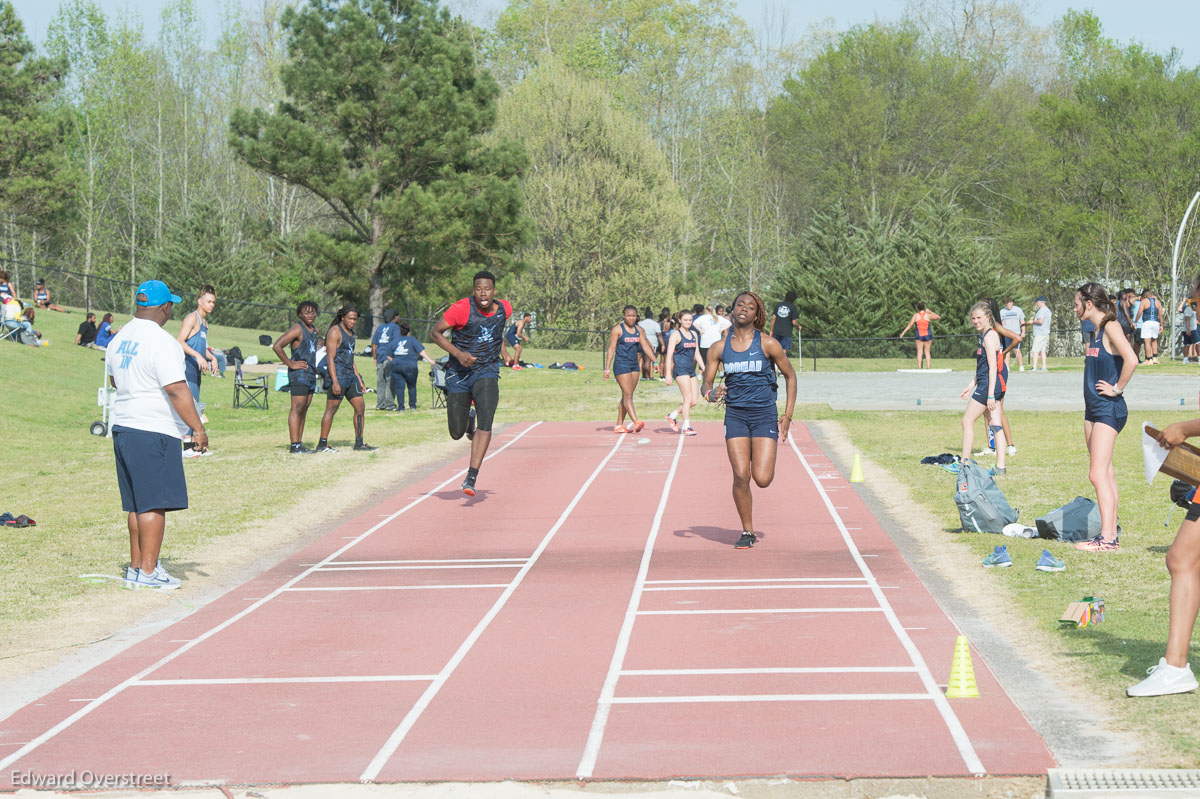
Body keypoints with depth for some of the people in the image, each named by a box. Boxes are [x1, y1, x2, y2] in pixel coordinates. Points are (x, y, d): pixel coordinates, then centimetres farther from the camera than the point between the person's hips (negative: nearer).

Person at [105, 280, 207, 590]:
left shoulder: (119, 339, 12)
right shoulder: (161, 342, -15)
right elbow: (177, 390, -19)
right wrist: (198, 428, -15)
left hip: (123, 426, 9)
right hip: (154, 432, -9)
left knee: (137, 504, 15)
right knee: (154, 503, -4)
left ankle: (135, 568, 20)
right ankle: (148, 572, -3)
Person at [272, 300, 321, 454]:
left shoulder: (314, 330, 16)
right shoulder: (297, 329, -11)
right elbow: (277, 346, -19)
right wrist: (290, 364, -15)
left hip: (311, 374, 9)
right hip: (299, 374, -9)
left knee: (304, 409, 8)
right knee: (297, 408, -12)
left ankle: (299, 443, 11)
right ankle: (294, 445, -15)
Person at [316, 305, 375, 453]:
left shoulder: (350, 333, 18)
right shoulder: (335, 332, -9)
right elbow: (331, 359, -15)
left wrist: (359, 381, 21)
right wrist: (335, 382, -22)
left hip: (350, 376, 9)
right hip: (338, 375, -9)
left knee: (360, 407, 5)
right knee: (331, 409, -5)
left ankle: (359, 444, 10)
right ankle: (322, 444, 0)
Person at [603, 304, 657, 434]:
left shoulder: (639, 330, 11)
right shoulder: (617, 329, -6)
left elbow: (645, 347, 13)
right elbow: (611, 349, -7)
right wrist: (607, 369, -11)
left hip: (634, 365, 7)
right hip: (621, 365, -7)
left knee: (626, 396, 8)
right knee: (628, 395, -13)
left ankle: (619, 425, 13)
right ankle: (635, 422, -24)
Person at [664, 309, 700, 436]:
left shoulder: (694, 334, 16)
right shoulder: (676, 334, -4)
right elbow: (669, 355, -7)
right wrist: (668, 374, -13)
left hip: (691, 370, 7)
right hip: (680, 368, -7)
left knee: (694, 401, 2)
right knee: (688, 399, -11)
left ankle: (672, 416, 19)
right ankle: (686, 427, -5)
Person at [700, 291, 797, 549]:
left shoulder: (767, 344, -4)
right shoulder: (720, 347, 3)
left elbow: (790, 376, 6)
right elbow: (705, 384, 8)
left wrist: (787, 415, 0)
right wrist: (711, 394, -18)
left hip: (764, 414, -2)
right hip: (735, 414, 2)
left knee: (762, 479, -10)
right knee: (741, 477, -9)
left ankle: (761, 460, 29)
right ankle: (747, 532, 8)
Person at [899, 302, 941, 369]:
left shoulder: (916, 315, -2)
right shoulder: (928, 315, -1)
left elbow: (910, 325, -4)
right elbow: (938, 317, 13)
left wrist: (903, 332, 2)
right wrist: (930, 312, 19)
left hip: (919, 336, 0)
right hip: (928, 335, 1)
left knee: (919, 352, 1)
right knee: (927, 352, 5)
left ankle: (919, 368, -7)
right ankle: (928, 368, -2)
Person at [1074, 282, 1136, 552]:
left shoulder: (1111, 328, -15)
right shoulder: (1098, 330, 13)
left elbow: (1131, 359, -29)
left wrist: (1117, 388, -20)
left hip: (1108, 409, -10)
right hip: (1094, 408, 10)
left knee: (1098, 474, -13)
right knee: (1104, 473, 11)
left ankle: (1107, 539, -14)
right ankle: (1112, 531, 16)